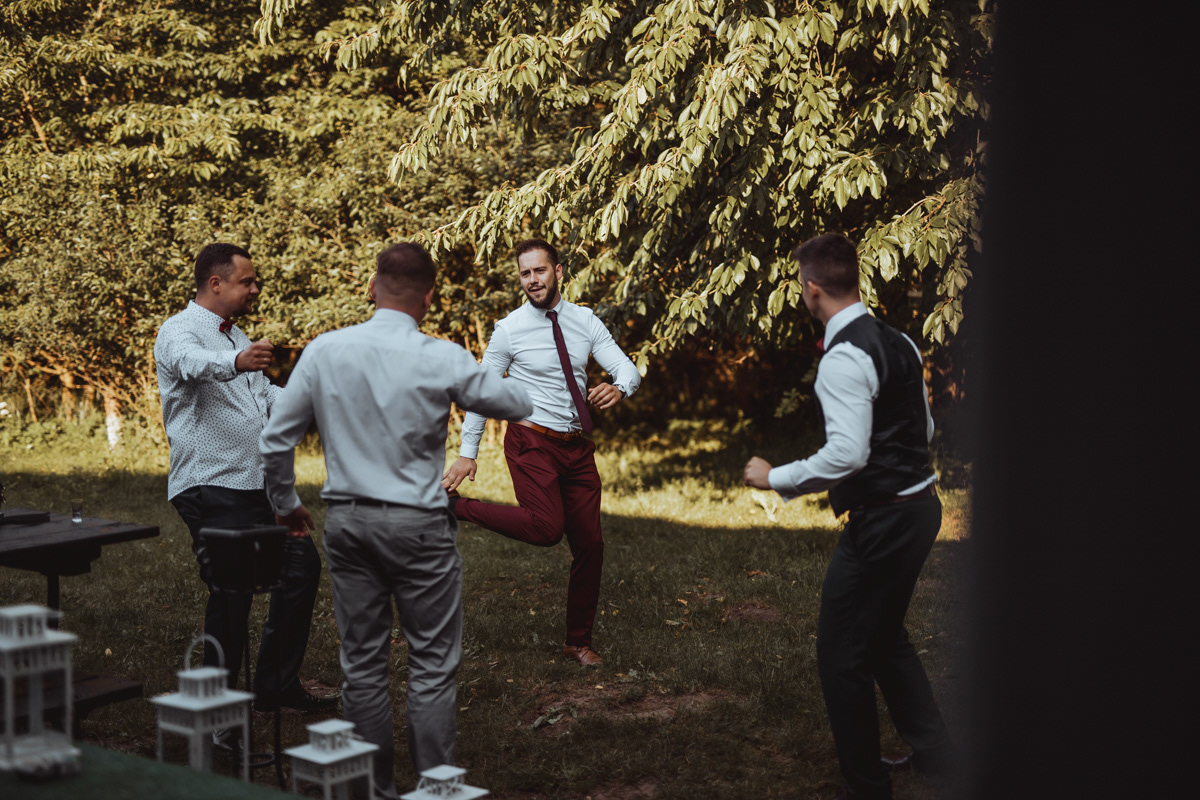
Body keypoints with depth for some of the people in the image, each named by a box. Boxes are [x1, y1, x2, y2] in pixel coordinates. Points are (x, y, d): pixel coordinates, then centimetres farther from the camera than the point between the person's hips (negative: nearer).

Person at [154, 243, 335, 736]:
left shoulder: (237, 338, 19)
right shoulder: (179, 332, -10)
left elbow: (268, 397, 29)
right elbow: (194, 362, -35)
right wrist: (237, 362, -56)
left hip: (256, 485, 9)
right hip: (209, 487, -9)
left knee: (301, 564, 12)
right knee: (233, 590, -14)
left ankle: (276, 685, 23)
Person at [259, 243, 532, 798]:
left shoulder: (324, 351, -2)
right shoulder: (441, 360, -12)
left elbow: (275, 439, 5)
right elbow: (519, 405, 2)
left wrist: (285, 504, 20)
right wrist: (485, 379, 23)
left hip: (346, 519, 4)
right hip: (417, 524, -4)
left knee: (362, 663, 12)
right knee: (432, 666, 4)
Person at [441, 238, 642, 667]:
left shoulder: (585, 321, 4)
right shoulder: (509, 330, -6)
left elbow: (628, 369, 0)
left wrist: (619, 388, -25)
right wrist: (467, 453, -6)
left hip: (578, 446, 5)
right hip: (532, 442, -5)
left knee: (589, 543, 6)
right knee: (546, 528, -26)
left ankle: (579, 642, 20)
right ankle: (454, 504, -7)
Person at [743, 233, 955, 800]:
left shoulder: (844, 358, -20)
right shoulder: (898, 342, 9)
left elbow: (847, 452, -29)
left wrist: (776, 478, -17)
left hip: (882, 520, -10)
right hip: (920, 503, 10)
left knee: (842, 654, 1)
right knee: (885, 636, 26)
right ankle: (933, 754, 34)